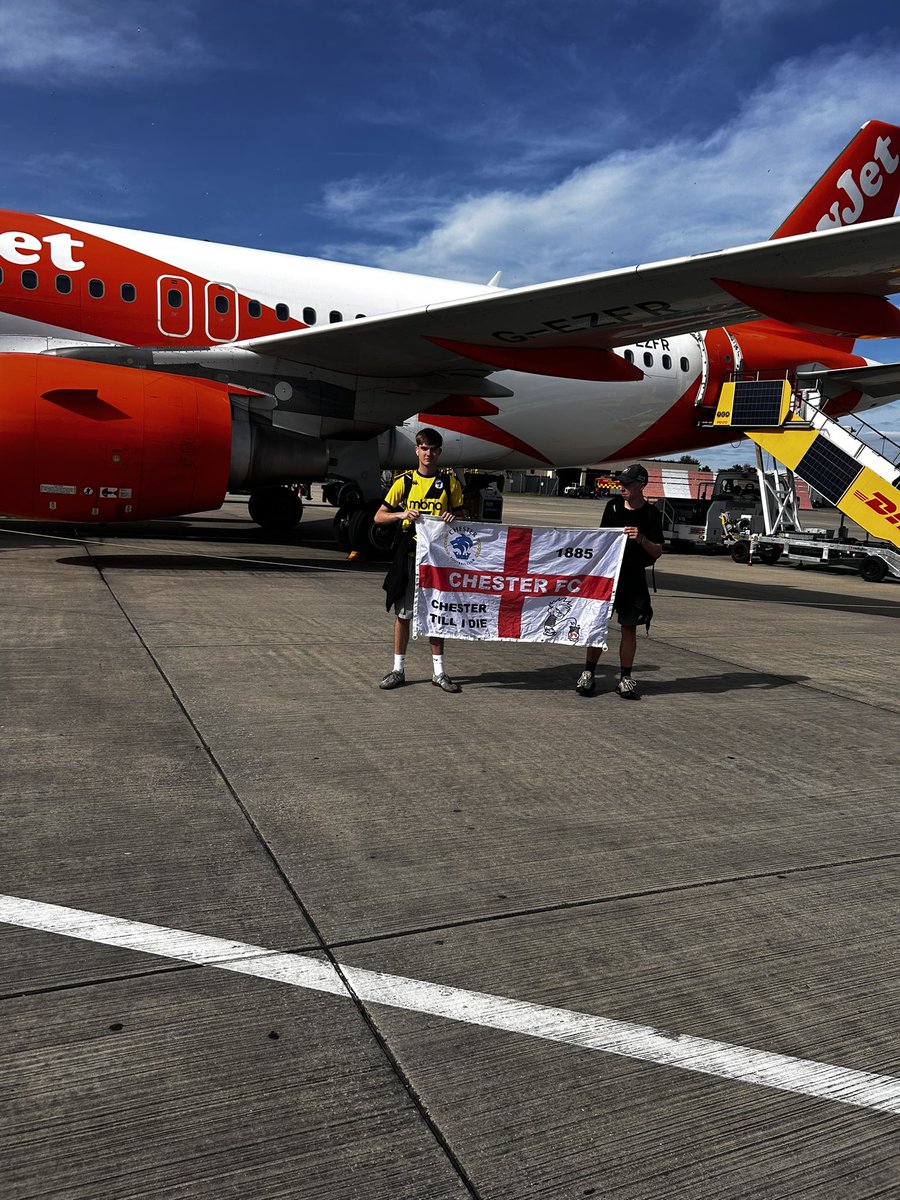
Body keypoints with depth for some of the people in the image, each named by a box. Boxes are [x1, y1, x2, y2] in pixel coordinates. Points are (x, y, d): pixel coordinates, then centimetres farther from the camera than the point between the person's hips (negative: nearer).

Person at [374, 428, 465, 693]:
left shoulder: (450, 482, 5)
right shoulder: (404, 481, 3)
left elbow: (461, 516, 13)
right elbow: (379, 517, 3)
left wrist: (453, 518, -10)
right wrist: (402, 514, -15)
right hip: (409, 554, 0)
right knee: (403, 612, 4)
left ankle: (438, 671, 16)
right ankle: (398, 669, 15)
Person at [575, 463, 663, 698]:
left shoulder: (652, 514, -1)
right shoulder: (613, 505, 7)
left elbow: (658, 552, -3)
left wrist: (641, 539, -21)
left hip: (634, 577, -2)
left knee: (629, 628, 3)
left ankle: (625, 678, 12)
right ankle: (588, 674, 8)